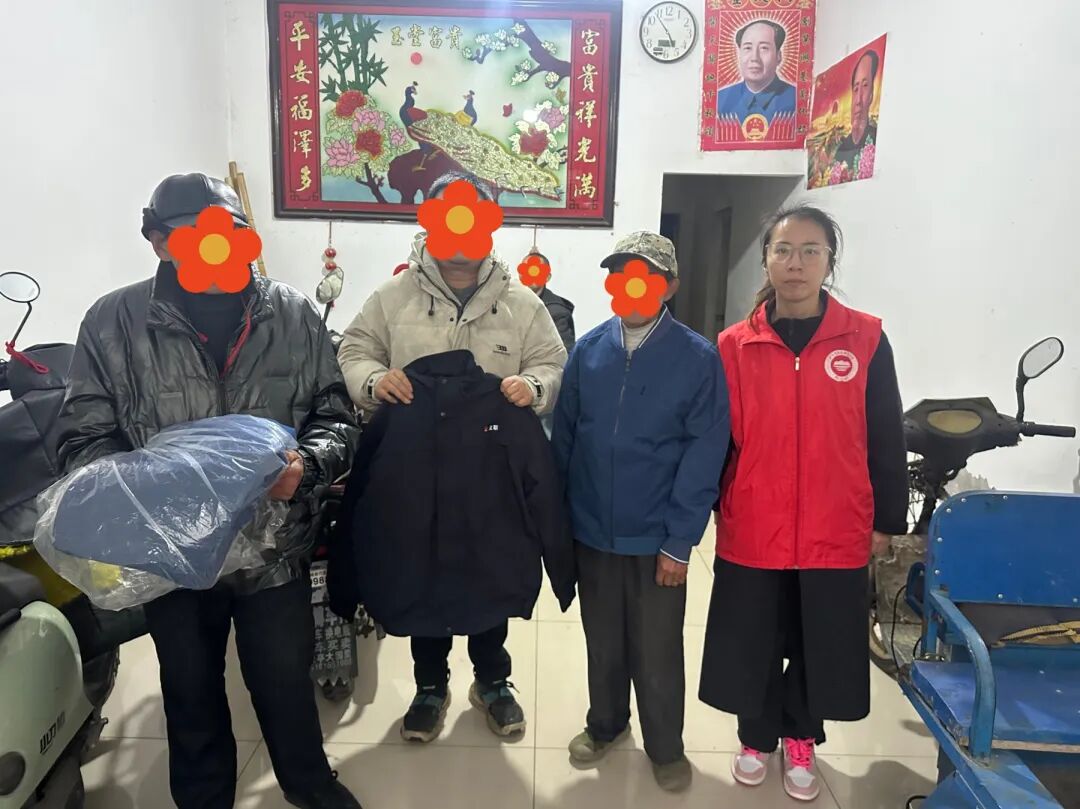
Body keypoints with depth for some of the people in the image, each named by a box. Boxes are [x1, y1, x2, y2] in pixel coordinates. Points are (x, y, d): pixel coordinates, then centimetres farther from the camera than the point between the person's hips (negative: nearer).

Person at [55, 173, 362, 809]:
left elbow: (336, 417, -1)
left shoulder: (293, 315, -4)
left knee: (286, 679, 17)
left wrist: (306, 462, -21)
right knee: (191, 692, 21)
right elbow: (86, 438, -3)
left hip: (276, 544, 0)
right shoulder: (114, 322, -6)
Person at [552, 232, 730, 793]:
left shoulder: (699, 357, -10)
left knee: (658, 652, 12)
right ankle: (605, 724, 44)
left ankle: (666, 748, 36)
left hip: (657, 537, -3)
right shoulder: (588, 350, -1)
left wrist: (679, 541, -12)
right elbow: (564, 438, 4)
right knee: (603, 642, 21)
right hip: (592, 531, 3)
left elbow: (703, 456, -11)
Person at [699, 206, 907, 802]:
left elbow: (885, 439, 1)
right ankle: (756, 738, 41)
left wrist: (887, 520, 4)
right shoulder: (735, 344, -2)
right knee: (752, 648, 14)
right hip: (751, 534, 0)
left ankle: (800, 739, 43)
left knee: (822, 648, 16)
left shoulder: (865, 339, -3)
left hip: (836, 535, 0)